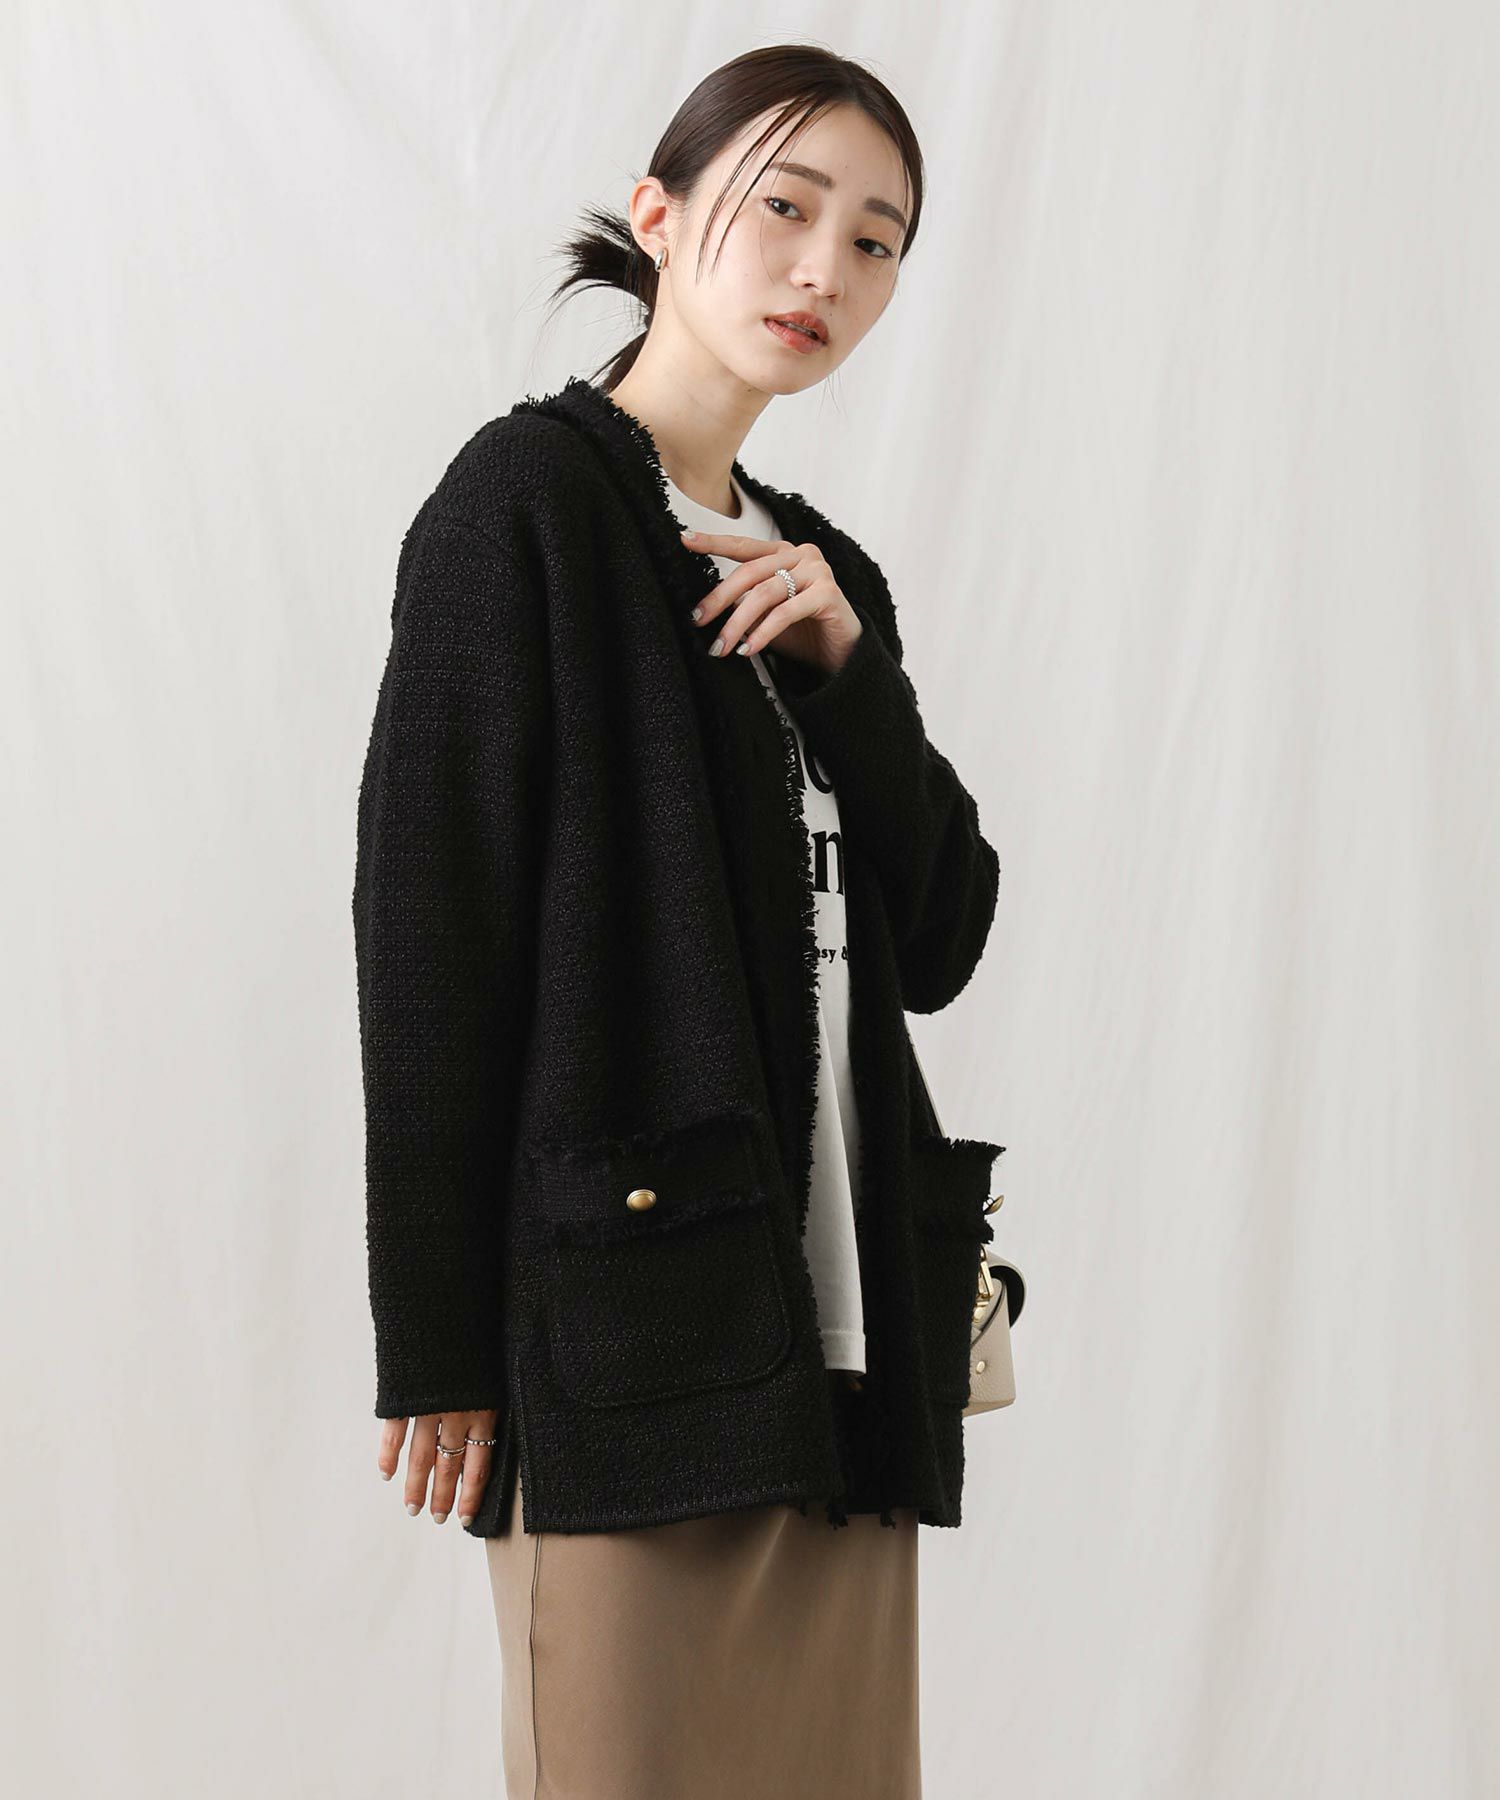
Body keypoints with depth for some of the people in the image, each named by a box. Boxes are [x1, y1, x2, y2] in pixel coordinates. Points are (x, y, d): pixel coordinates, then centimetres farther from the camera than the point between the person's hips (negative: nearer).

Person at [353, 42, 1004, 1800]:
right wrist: (436, 1344, -14)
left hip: (839, 1322, 7)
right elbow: (428, 924, -10)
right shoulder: (527, 500, -4)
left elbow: (942, 941, 11)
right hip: (635, 1310, -7)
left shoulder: (816, 573, 17)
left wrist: (847, 664, -3)